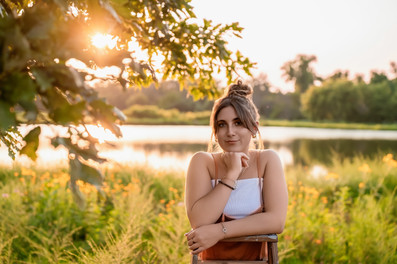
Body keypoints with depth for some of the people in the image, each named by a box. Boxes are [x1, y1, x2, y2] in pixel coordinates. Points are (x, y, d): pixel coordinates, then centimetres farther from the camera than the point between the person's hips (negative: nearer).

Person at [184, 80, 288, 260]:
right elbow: (198, 222, -14)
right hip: (211, 259, 1)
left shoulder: (268, 160, -1)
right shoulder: (202, 162, -2)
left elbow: (276, 221, -12)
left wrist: (219, 231, -19)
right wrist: (231, 174, -15)